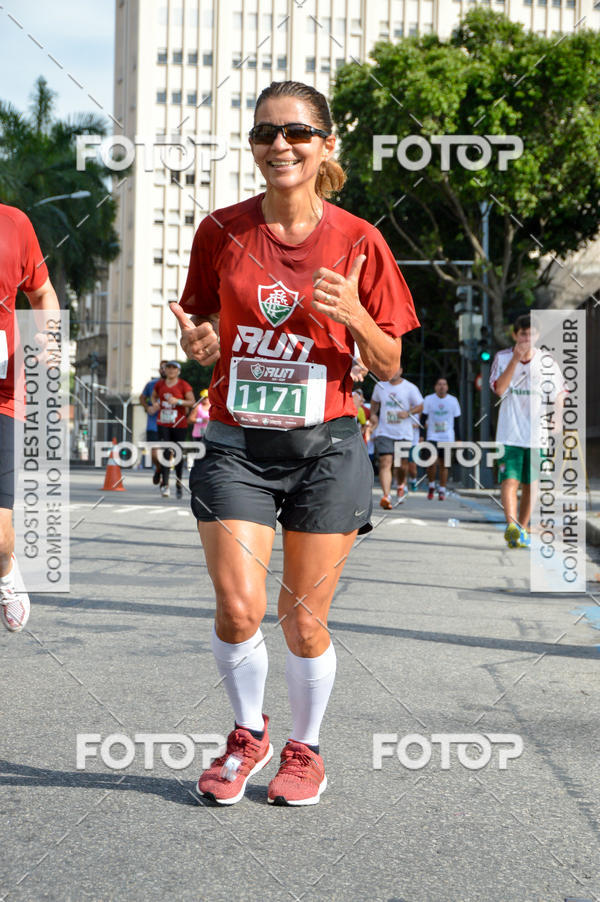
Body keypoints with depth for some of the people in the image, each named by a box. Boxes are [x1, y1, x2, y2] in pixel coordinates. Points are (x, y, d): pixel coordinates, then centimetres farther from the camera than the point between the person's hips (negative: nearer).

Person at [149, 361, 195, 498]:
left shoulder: (184, 385, -3)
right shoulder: (160, 384, 8)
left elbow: (192, 402, -6)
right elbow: (154, 396, 26)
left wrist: (178, 401, -19)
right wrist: (155, 404, 5)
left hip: (179, 424, -2)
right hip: (163, 424, 2)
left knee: (178, 453, 6)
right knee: (165, 452, -10)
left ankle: (178, 482, 25)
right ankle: (164, 484, -14)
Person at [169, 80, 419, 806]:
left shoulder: (358, 241, -3)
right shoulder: (221, 231, 2)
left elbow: (388, 368, 1)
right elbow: (205, 339, 12)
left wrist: (355, 316, -18)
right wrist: (197, 343, -12)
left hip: (324, 447, -1)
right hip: (236, 445, 1)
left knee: (304, 621, 4)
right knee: (238, 608, -9)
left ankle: (304, 748, 30)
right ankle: (248, 732, 20)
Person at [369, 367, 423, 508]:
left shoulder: (410, 388, 0)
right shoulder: (380, 386, 7)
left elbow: (420, 406, 5)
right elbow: (374, 402, 23)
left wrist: (408, 413, -13)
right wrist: (373, 415, 6)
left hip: (404, 434, 0)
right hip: (384, 433, 0)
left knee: (402, 466, 6)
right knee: (385, 463, -16)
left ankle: (401, 485, 39)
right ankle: (386, 495, -23)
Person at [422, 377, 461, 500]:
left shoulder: (453, 401, 6)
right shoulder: (428, 399, 1)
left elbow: (457, 421, 11)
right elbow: (423, 418, 3)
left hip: (448, 438, 1)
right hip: (432, 436, -1)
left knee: (444, 465, 3)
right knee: (432, 462, -14)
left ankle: (442, 490, 13)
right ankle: (431, 486, 8)